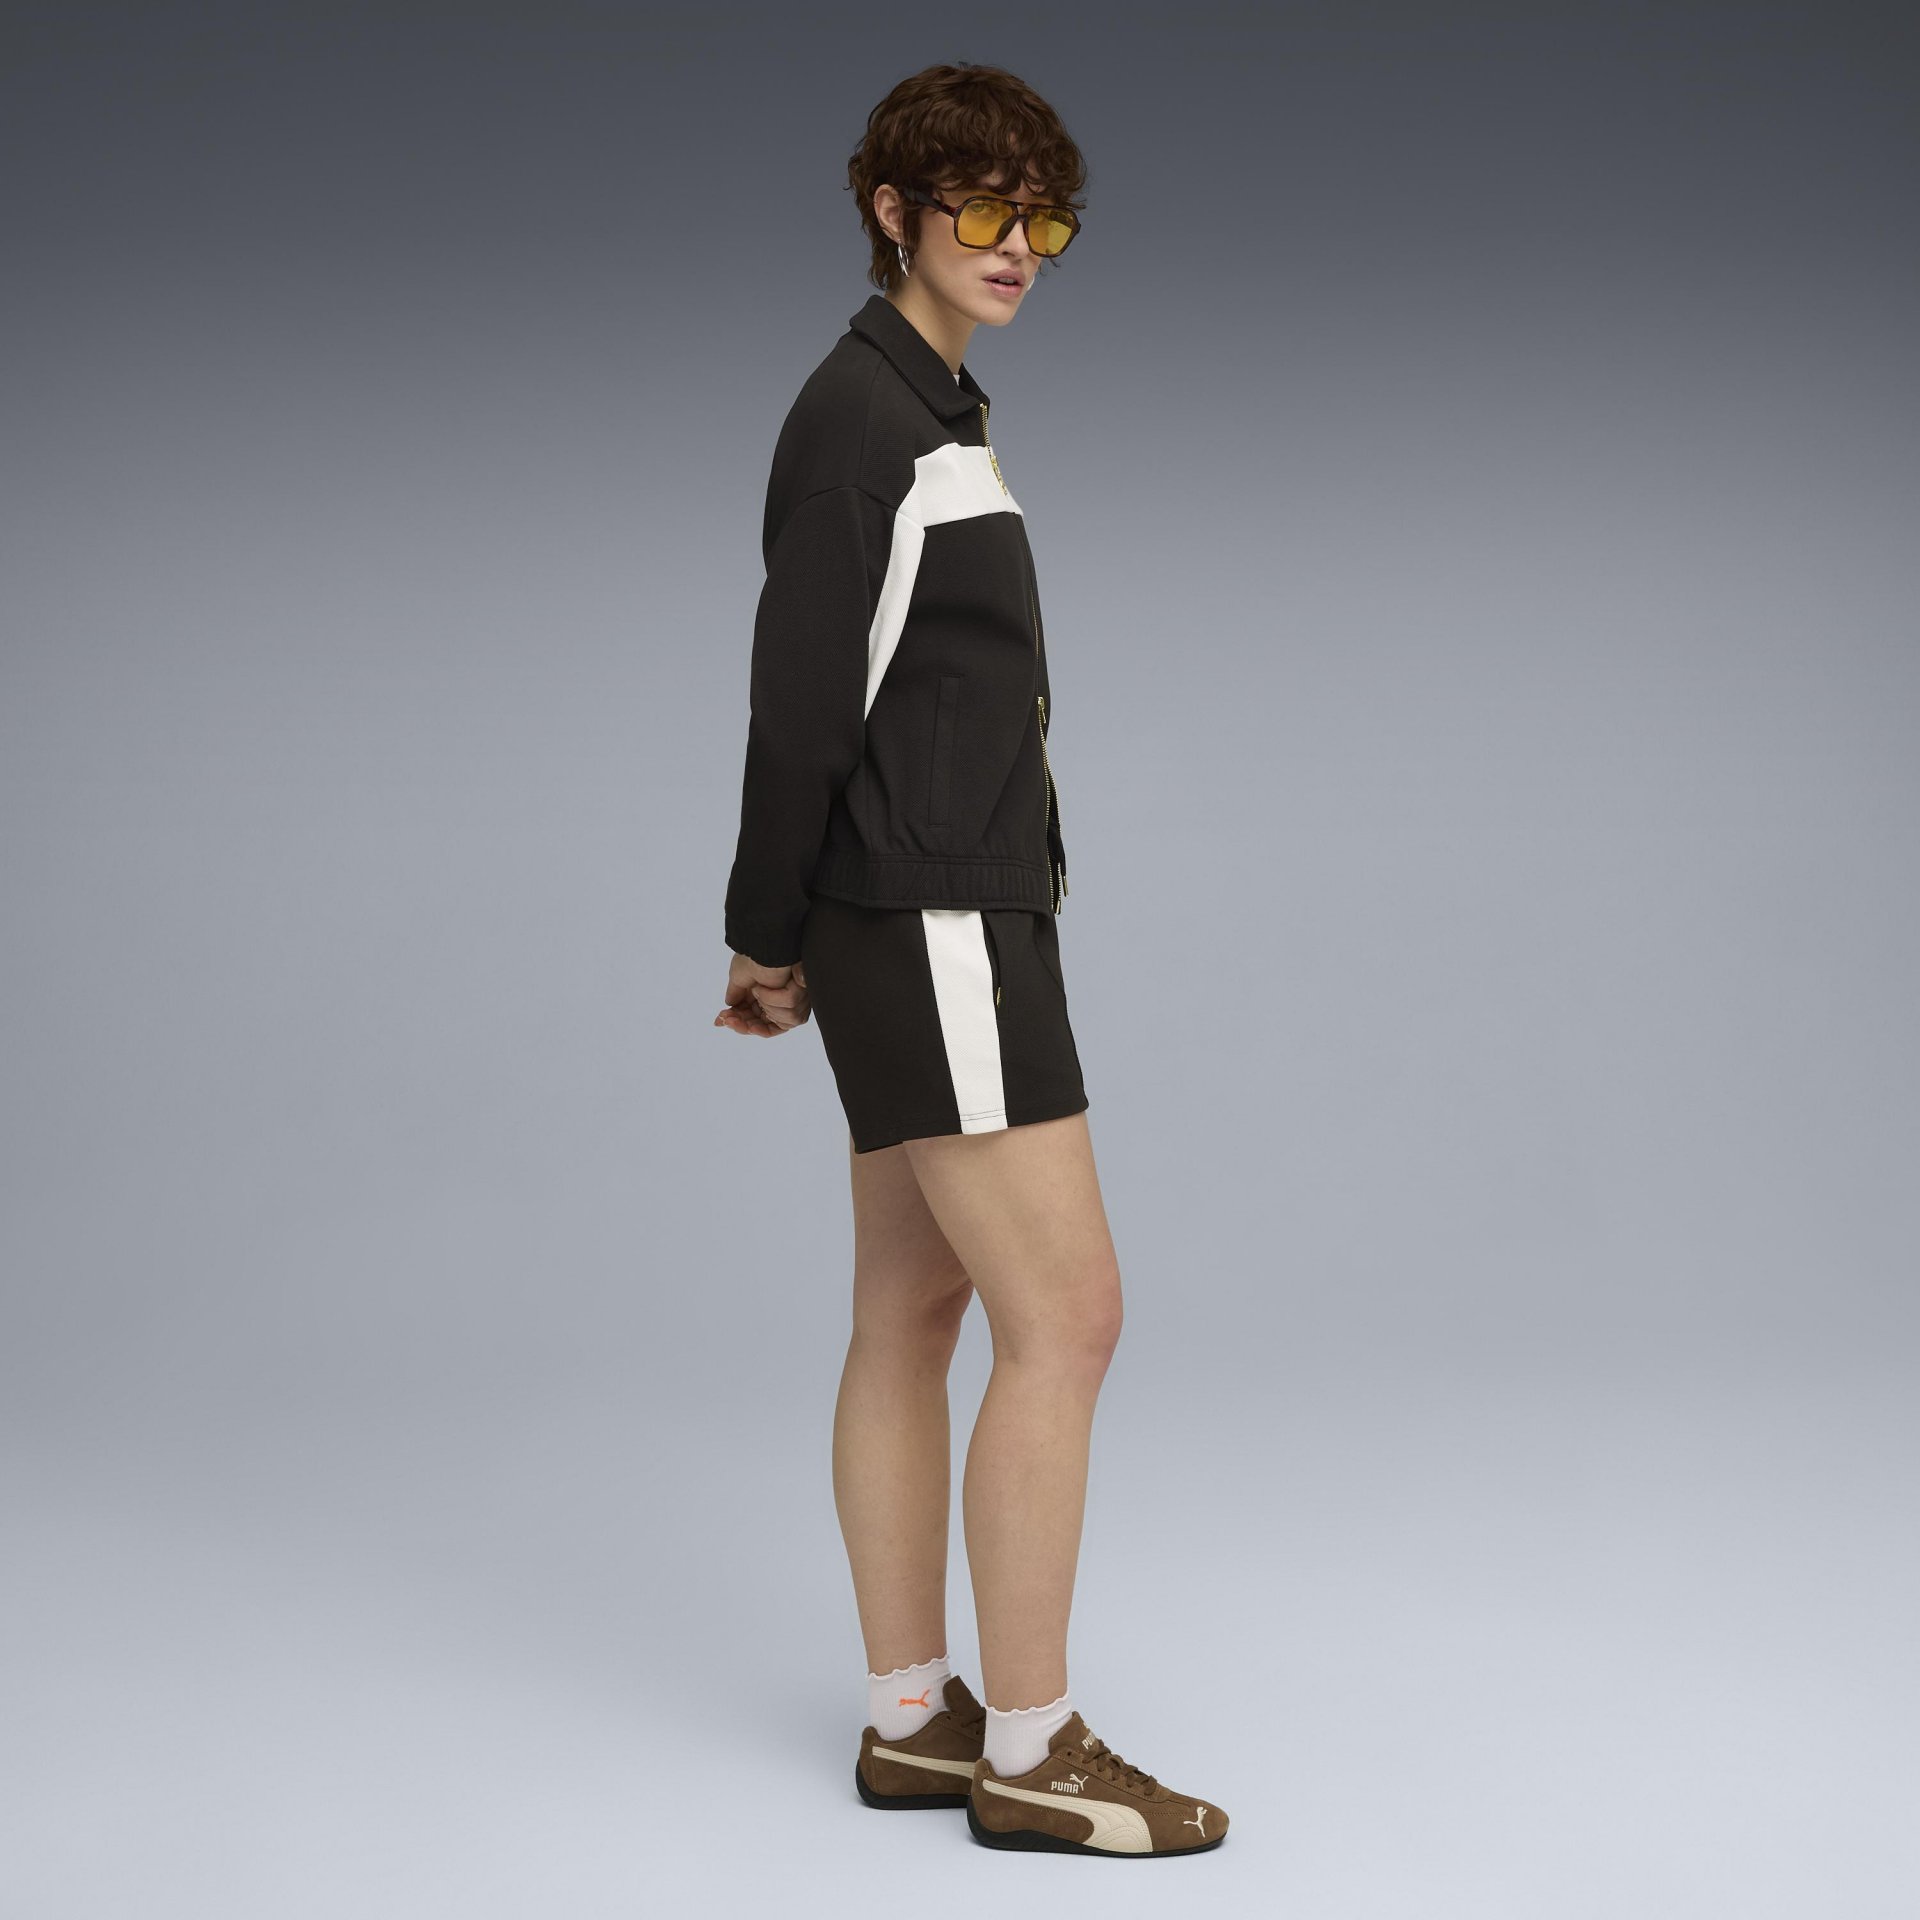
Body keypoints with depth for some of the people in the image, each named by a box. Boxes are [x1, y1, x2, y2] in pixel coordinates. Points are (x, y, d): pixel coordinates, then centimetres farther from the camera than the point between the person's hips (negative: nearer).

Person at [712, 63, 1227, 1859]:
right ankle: (1030, 1752, 1)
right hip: (929, 922, -10)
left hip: (953, 918, 10)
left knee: (912, 1315, 11)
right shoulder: (858, 412, -12)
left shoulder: (939, 415, 18)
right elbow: (795, 696, -14)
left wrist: (794, 940, 15)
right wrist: (771, 944, -7)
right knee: (1065, 1312, -8)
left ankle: (910, 1720, 19)